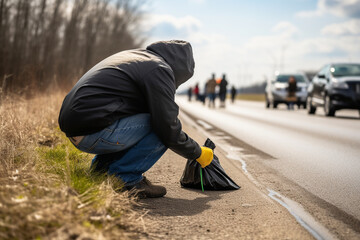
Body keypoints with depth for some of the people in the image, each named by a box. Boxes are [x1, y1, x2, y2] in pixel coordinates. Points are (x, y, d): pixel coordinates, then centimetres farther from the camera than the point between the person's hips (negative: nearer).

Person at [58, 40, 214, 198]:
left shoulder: (133, 56, 23)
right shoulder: (159, 68, -7)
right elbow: (168, 127, -11)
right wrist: (198, 153, 5)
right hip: (92, 131, -10)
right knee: (162, 130, -8)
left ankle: (102, 165, 17)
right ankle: (124, 178, -4)